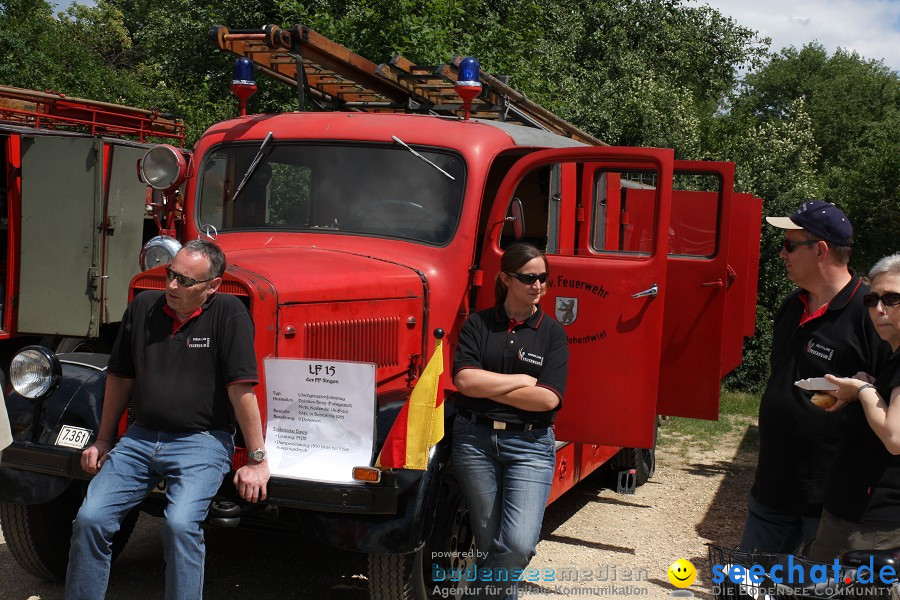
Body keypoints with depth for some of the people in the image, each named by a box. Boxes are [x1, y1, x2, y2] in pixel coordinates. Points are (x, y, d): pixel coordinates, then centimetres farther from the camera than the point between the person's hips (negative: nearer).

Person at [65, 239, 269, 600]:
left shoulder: (227, 313, -9)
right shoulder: (142, 307, 7)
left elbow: (241, 389, -12)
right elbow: (120, 377, 17)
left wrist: (257, 461, -12)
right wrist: (103, 441, 21)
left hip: (203, 441, -5)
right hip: (141, 436, 5)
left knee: (180, 524, -26)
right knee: (89, 519, -6)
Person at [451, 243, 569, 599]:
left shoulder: (552, 333, 2)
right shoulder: (477, 324, 3)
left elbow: (548, 399, -9)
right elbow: (465, 380, -11)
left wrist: (486, 387, -9)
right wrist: (523, 380, -8)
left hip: (530, 444, 0)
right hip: (475, 439, 1)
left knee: (519, 545, -13)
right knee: (489, 543, 7)